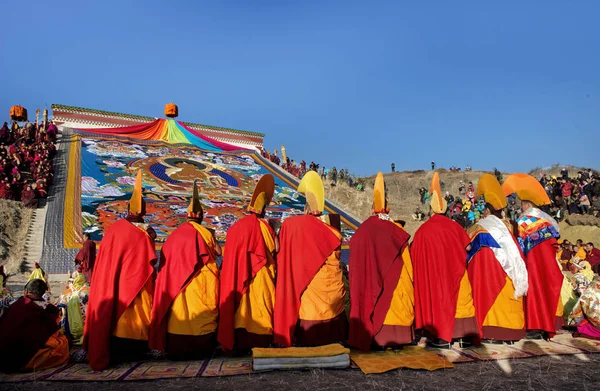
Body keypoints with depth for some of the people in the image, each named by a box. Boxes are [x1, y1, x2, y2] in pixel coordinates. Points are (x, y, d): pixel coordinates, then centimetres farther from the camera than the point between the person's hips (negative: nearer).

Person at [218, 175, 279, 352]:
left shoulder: (235, 227, 4)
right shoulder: (263, 226, -7)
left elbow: (229, 257, 7)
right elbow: (274, 251, -6)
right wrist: (273, 233, 5)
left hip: (238, 280, 4)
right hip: (260, 280, -4)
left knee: (241, 309, 10)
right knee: (259, 310, 2)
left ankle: (240, 341, 14)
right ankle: (260, 341, 4)